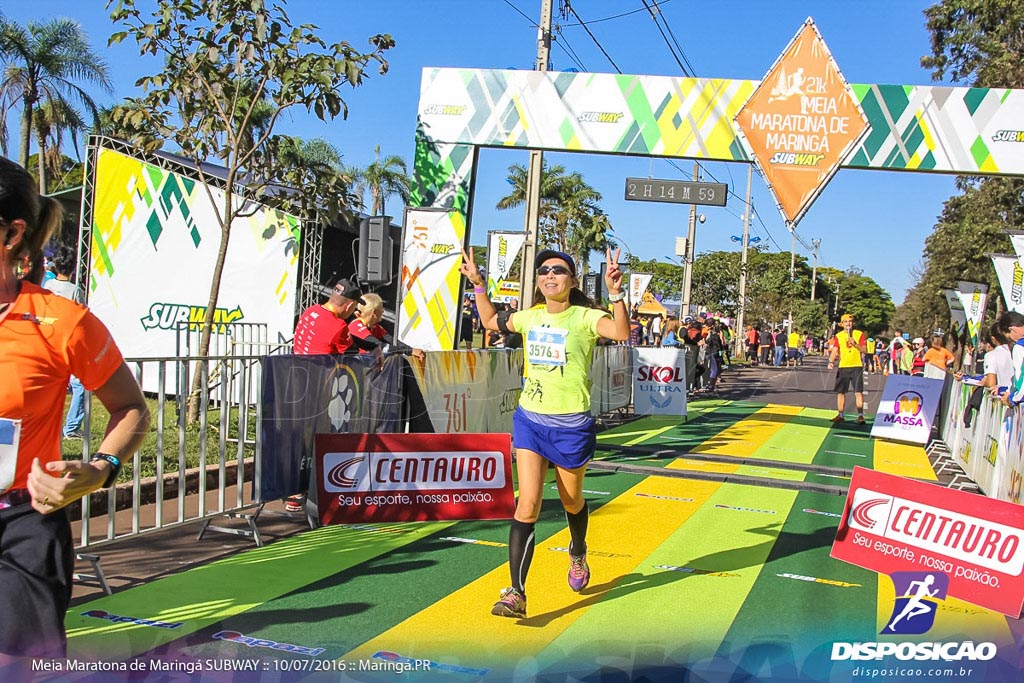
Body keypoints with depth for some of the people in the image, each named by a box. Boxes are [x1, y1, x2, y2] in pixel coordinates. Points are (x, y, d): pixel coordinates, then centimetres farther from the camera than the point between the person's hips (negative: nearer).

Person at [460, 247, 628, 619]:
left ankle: (578, 554, 50)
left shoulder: (584, 317, -9)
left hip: (572, 425, -3)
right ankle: (516, 593, -10)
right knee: (528, 503, -9)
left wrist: (615, 292, -41)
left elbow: (621, 333, -29)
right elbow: (491, 321, 25)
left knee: (571, 500, 17)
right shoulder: (530, 317, 6)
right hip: (529, 420, 3)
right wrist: (478, 284, 18)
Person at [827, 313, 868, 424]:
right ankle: (840, 415, 16)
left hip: (857, 366, -3)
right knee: (840, 392, 6)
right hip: (843, 367, 3)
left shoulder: (859, 334, 2)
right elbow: (834, 351, 4)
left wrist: (855, 344, -17)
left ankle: (860, 415, -6)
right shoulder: (838, 336, 8)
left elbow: (865, 350, -1)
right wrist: (831, 362, -12)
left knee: (858, 392, -9)